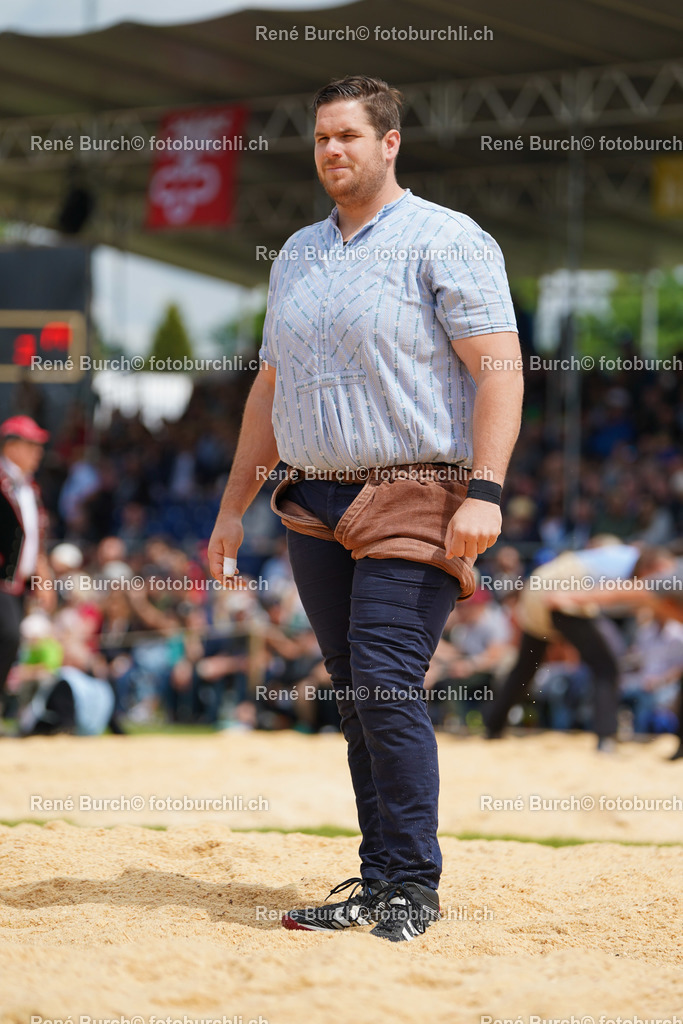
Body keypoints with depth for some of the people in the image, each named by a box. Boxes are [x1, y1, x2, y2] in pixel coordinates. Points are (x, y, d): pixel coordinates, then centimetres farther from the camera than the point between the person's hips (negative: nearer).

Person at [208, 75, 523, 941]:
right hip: (315, 508, 7)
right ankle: (378, 881, 10)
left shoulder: (445, 242, -3)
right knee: (354, 702, 6)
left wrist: (484, 491, -21)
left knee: (386, 687, -15)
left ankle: (413, 884, -8)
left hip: (416, 502, -7)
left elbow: (499, 368, -10)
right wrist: (234, 505, 20)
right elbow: (271, 386, 24)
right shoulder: (298, 255, 18)